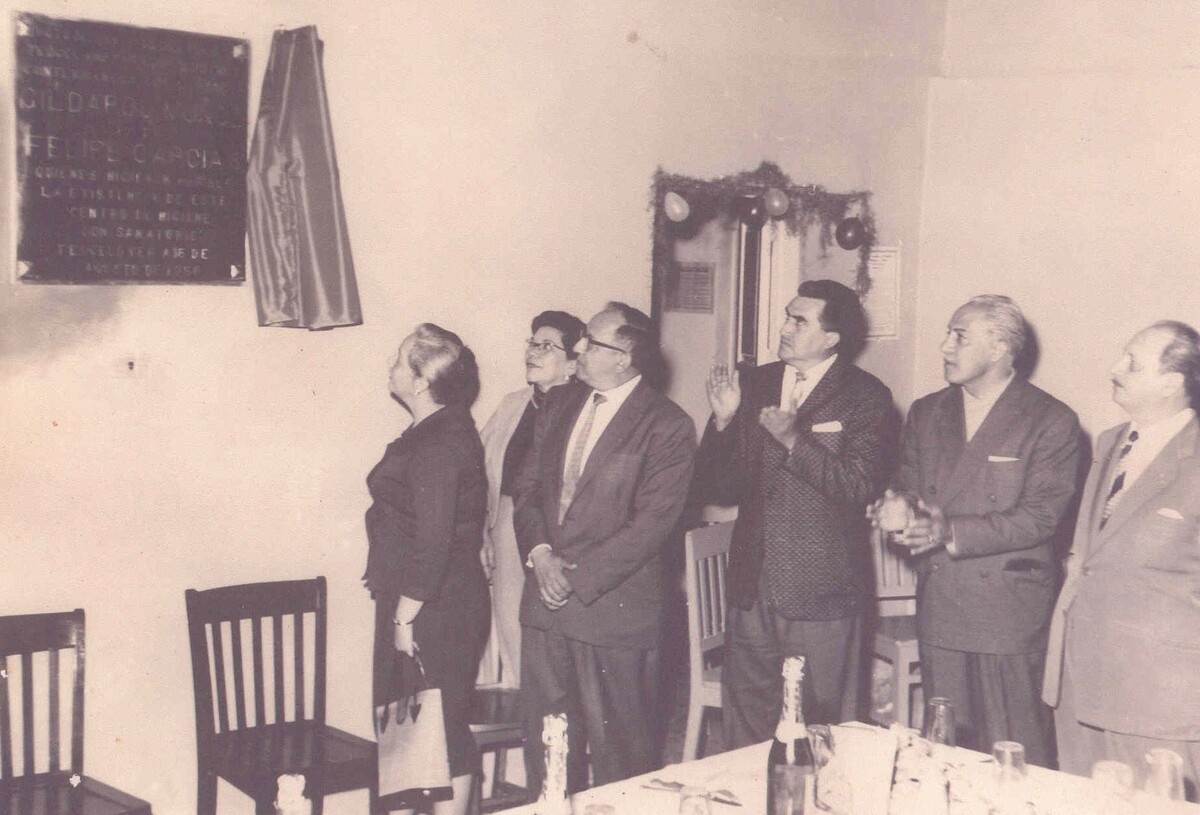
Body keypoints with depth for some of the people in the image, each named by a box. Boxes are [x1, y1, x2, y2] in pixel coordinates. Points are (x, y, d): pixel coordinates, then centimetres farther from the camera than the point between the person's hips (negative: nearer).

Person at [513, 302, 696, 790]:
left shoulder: (668, 427, -11)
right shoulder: (560, 405, 9)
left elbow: (650, 524, -15)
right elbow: (527, 487, 11)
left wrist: (576, 576, -16)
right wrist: (539, 553, -7)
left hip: (615, 608, -6)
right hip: (546, 603, 6)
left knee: (617, 749, 7)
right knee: (546, 743, 15)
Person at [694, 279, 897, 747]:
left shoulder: (867, 397, -5)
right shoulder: (755, 385, 8)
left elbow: (860, 487, -17)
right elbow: (719, 489, 5)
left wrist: (794, 440, -25)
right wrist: (723, 422, -10)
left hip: (821, 591, -4)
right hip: (752, 588, 4)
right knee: (744, 731, 13)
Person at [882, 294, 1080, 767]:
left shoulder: (1052, 421, -5)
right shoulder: (926, 413, 13)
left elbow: (1039, 516, -12)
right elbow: (908, 490, 11)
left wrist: (950, 532, -22)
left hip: (1009, 612, -5)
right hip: (938, 609, 5)